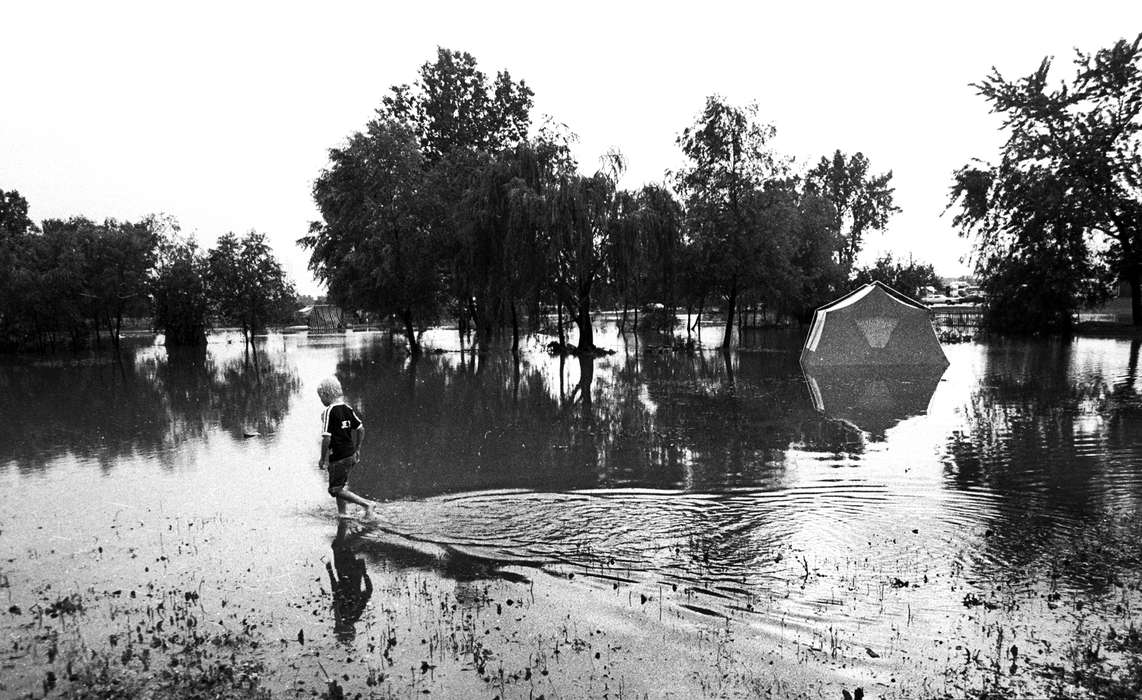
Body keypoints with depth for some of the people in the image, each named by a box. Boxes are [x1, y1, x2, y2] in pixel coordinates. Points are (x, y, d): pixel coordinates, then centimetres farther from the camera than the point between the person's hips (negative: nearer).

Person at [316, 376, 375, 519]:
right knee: (342, 485, 19)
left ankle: (367, 504, -10)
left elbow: (326, 438, -20)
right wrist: (357, 449, 19)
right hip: (350, 455, 8)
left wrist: (323, 459, -12)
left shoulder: (328, 411, -15)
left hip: (338, 457, -8)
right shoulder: (347, 408, 7)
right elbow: (361, 429, 10)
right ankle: (343, 513, 21)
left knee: (337, 490, -1)